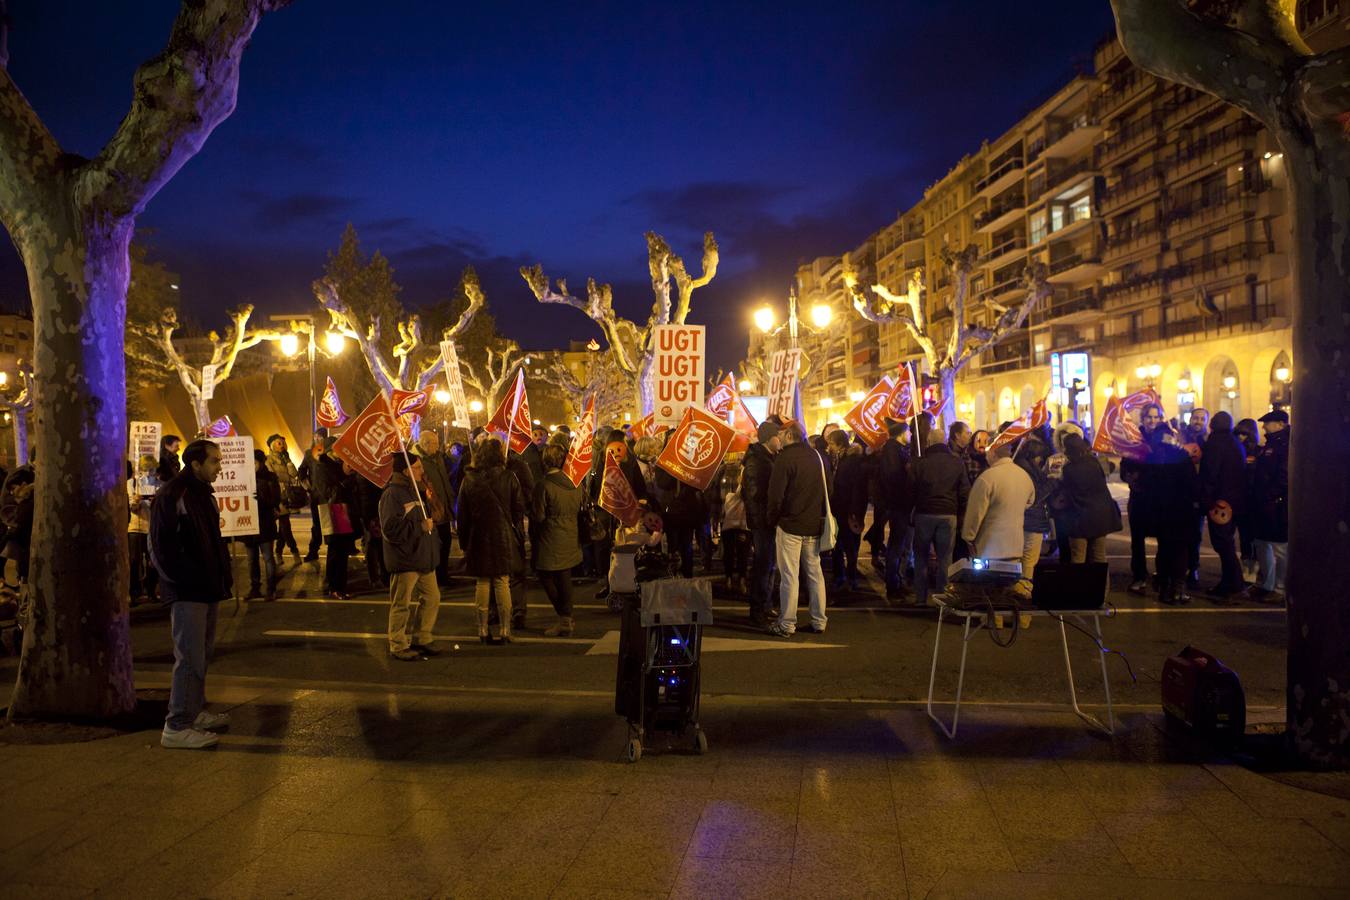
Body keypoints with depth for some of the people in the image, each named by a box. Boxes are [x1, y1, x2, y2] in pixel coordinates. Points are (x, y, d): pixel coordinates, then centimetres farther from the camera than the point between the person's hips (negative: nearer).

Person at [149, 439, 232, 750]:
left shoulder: (203, 494, 15)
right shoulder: (171, 496, -13)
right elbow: (162, 549, -16)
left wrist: (224, 577, 12)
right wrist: (188, 580, -16)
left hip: (207, 589, 9)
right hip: (187, 592, -9)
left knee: (202, 653, 17)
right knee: (190, 658, -8)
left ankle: (195, 712, 28)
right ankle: (177, 727, -3)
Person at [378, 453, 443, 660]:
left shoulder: (414, 491, 15)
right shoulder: (392, 495, -16)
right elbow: (392, 529, -23)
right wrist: (421, 526, -20)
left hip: (423, 556, 9)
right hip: (404, 559, -9)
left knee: (432, 598, 14)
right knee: (401, 604, 2)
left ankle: (422, 638, 29)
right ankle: (398, 646, 15)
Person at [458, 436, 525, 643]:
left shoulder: (469, 480, -5)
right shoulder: (508, 478, -8)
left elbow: (463, 515, 0)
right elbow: (519, 508, -3)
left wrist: (464, 540, 9)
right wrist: (513, 528, 11)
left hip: (478, 539, 1)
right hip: (504, 538, -1)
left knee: (482, 583, 10)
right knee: (503, 582, 5)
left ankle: (483, 629, 14)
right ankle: (505, 629, 8)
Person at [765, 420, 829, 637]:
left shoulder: (785, 457, -12)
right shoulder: (817, 456, 8)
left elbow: (776, 493, -15)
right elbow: (827, 489, 14)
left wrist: (773, 519, -1)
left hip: (790, 524, -6)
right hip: (814, 525, 6)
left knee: (789, 576, -2)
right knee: (815, 573, 12)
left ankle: (786, 624, 2)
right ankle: (819, 621, 17)